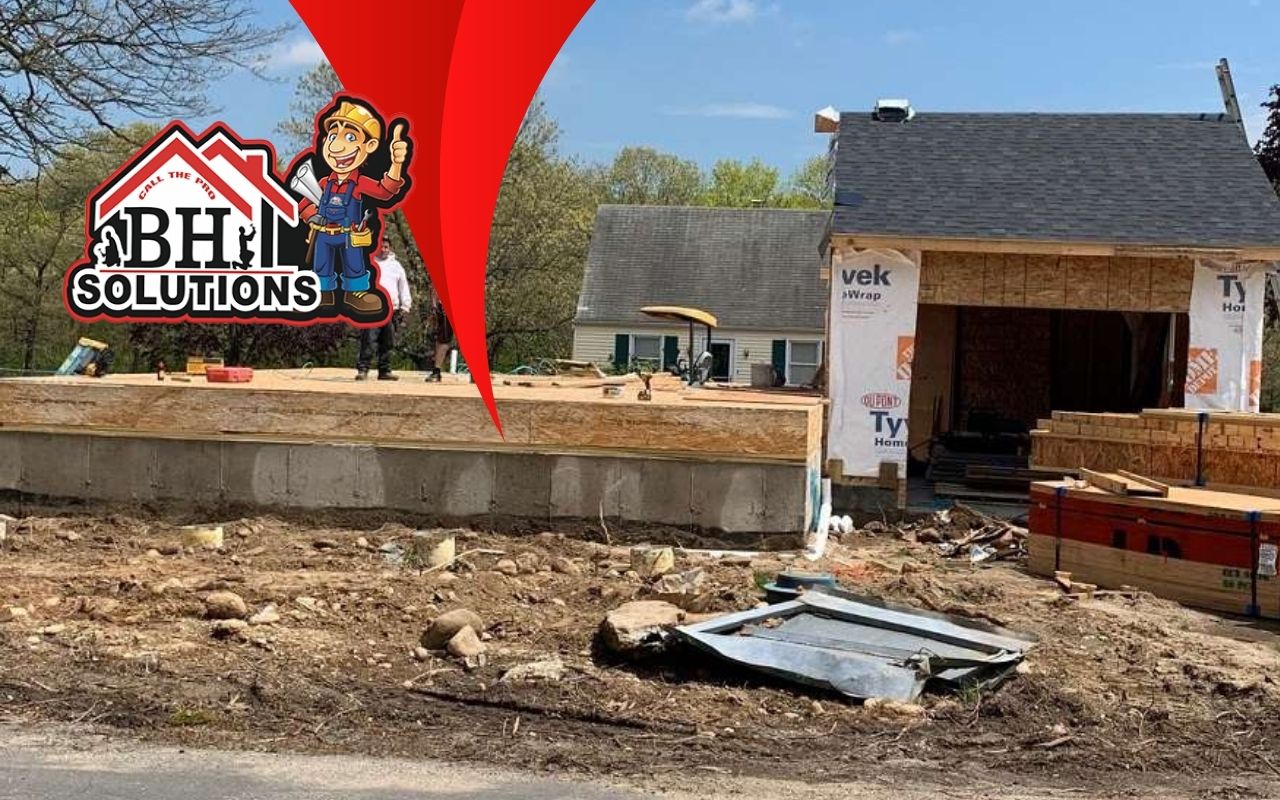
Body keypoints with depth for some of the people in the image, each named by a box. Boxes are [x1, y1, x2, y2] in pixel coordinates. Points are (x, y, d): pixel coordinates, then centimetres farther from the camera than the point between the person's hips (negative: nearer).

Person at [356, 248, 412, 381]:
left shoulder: (396, 265, 17)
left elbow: (403, 286, 19)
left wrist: (405, 306, 12)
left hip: (391, 310, 4)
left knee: (387, 343, 6)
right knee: (368, 342, -12)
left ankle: (385, 371, 12)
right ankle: (362, 370, -11)